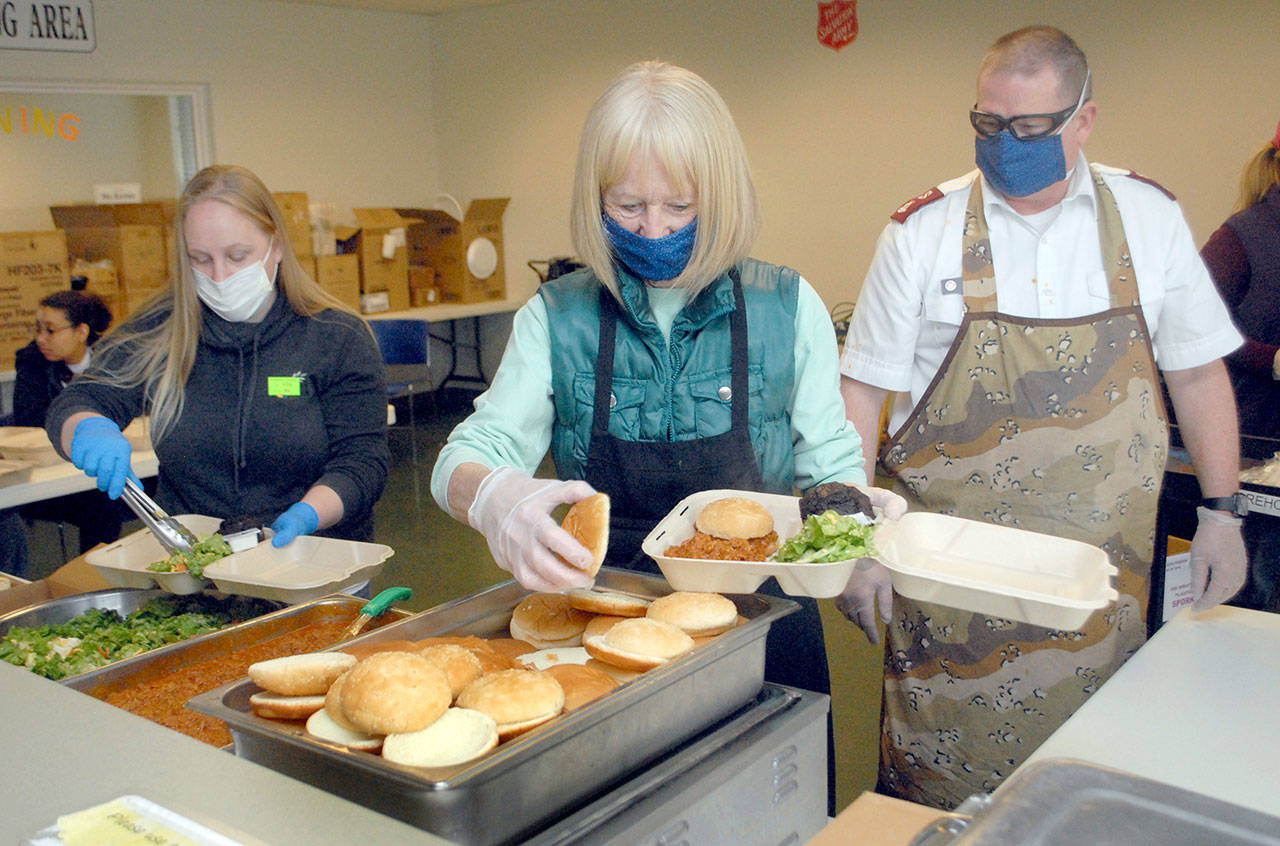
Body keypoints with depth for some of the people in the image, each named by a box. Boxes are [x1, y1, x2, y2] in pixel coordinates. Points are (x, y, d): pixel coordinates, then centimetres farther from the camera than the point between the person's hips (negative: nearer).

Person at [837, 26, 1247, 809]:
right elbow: (862, 390, -3)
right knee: (940, 779, 7)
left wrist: (1220, 512, 7)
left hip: (1102, 561, 2)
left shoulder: (1149, 218, 3)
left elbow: (1198, 371, 10)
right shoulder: (923, 231, -5)